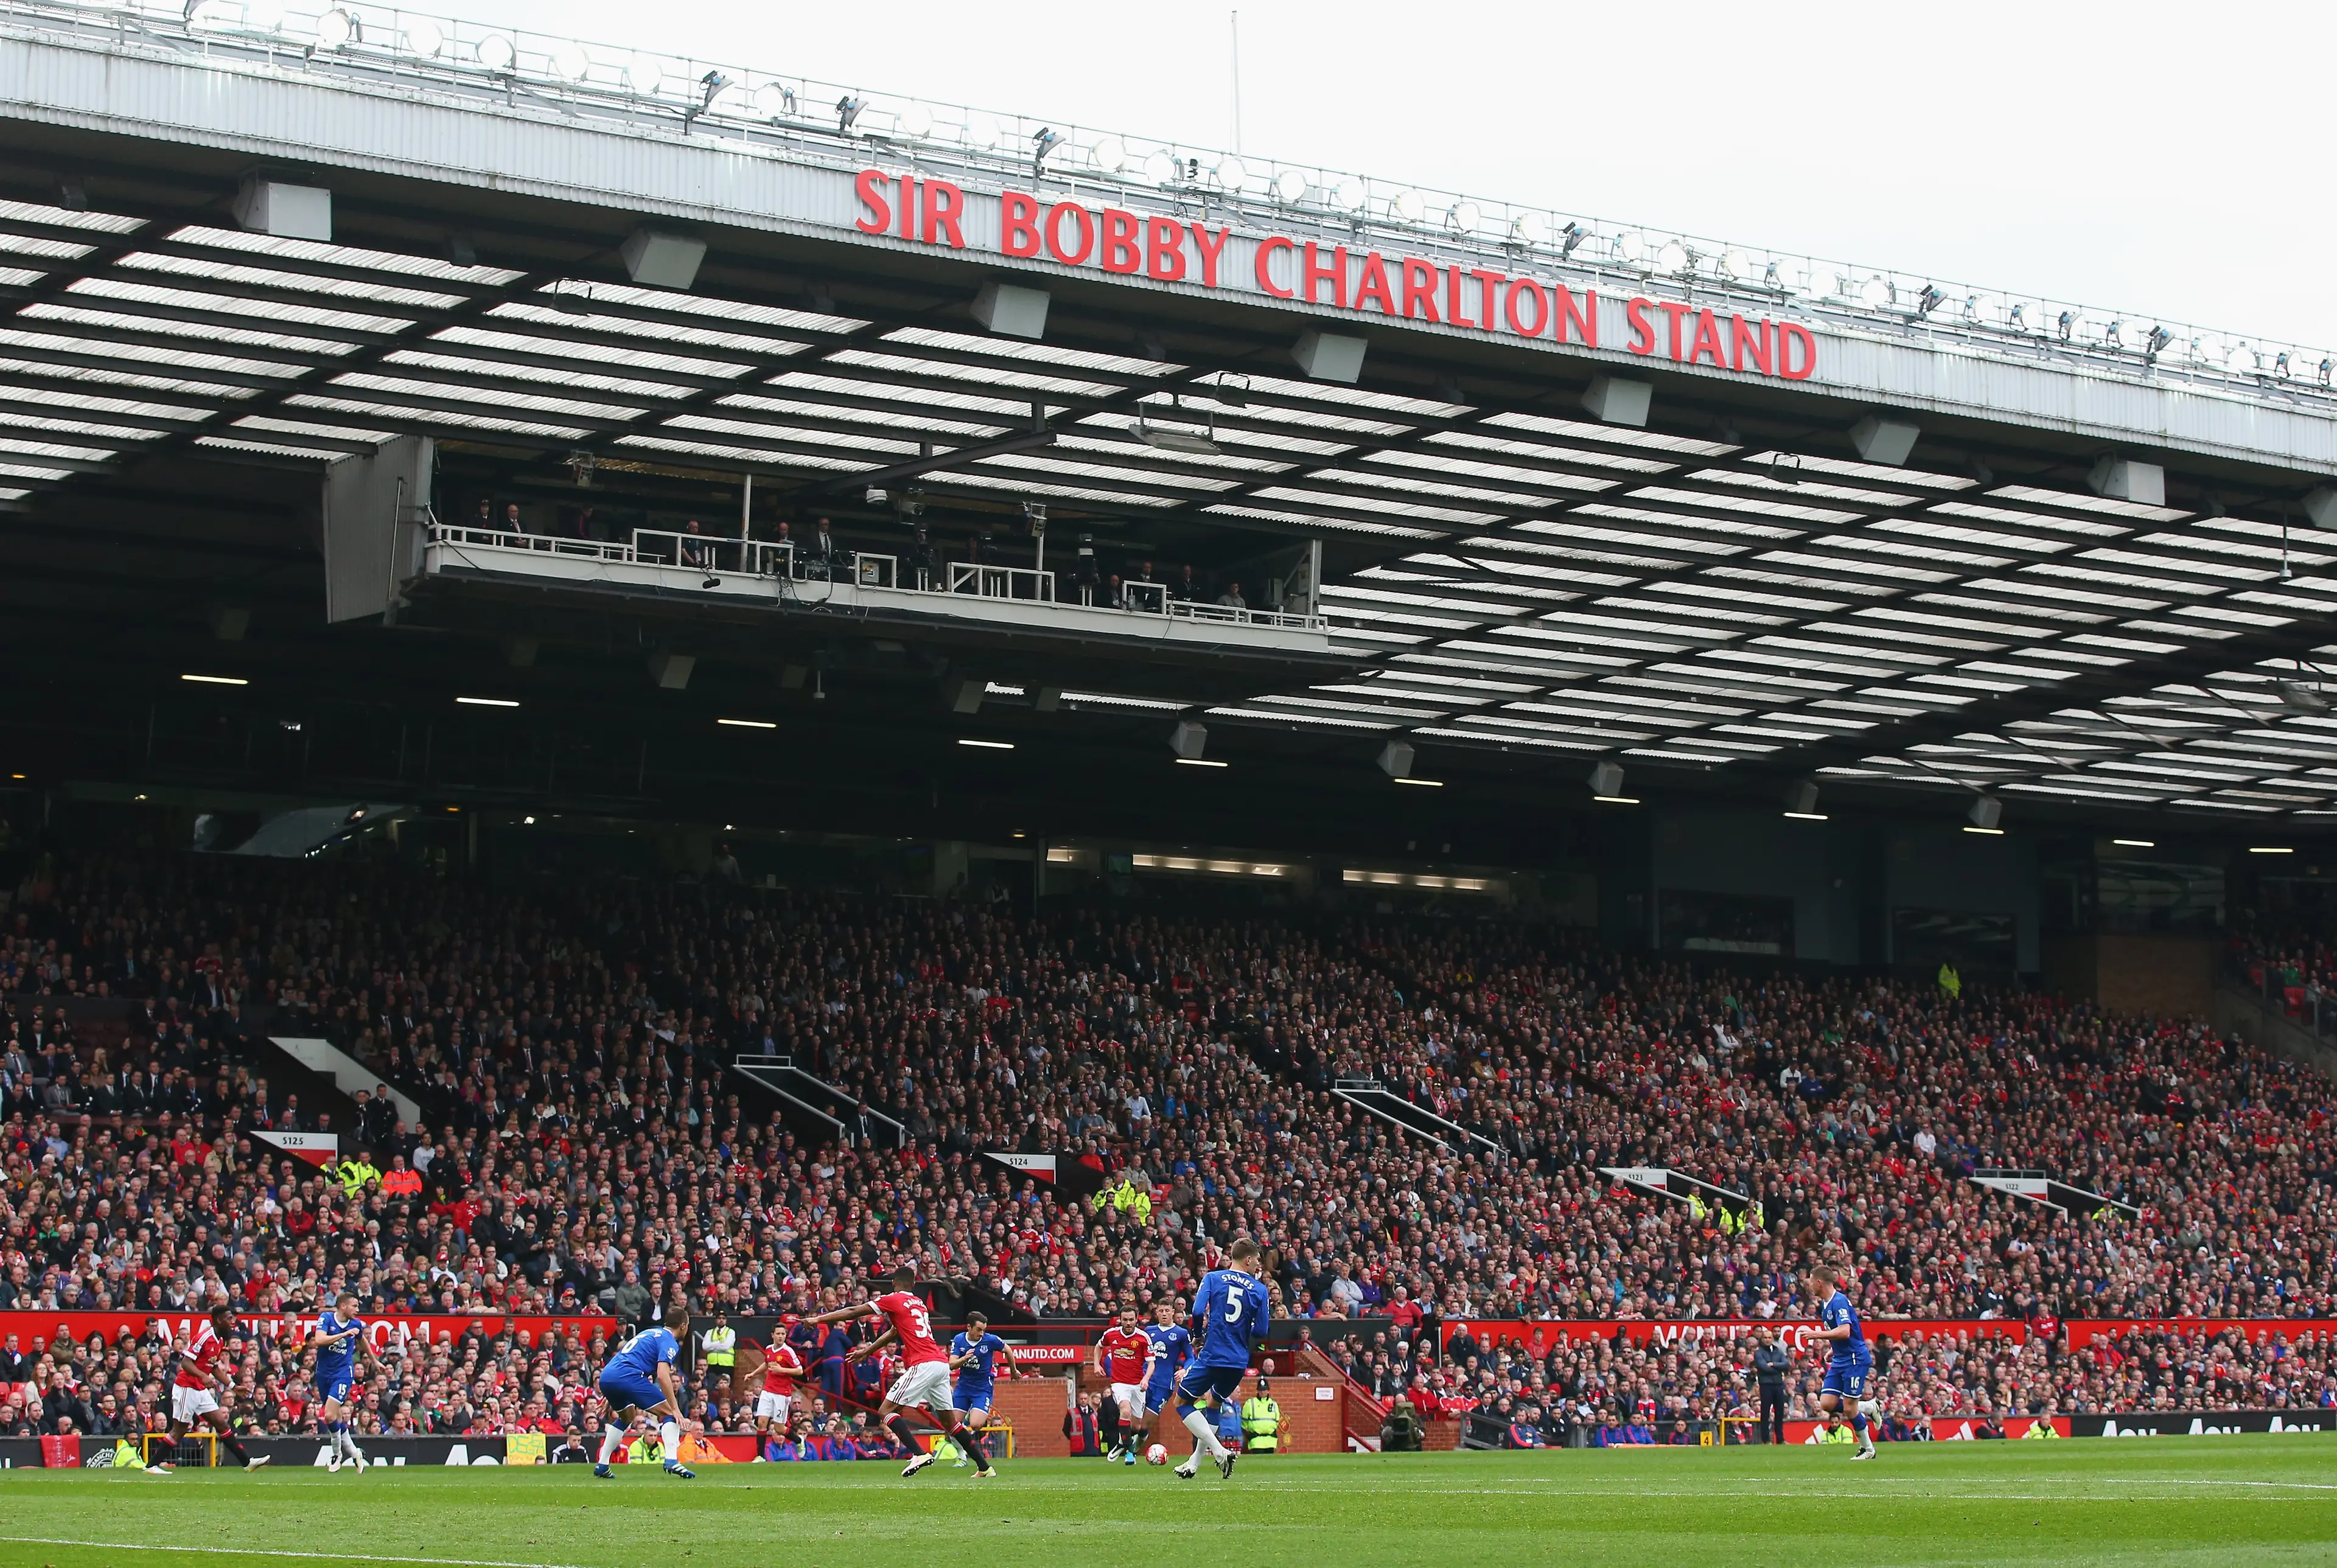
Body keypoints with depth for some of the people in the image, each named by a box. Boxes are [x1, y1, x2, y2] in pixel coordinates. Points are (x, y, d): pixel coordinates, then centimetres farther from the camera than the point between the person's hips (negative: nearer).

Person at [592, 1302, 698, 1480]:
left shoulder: (651, 1332, 27)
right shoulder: (669, 1342, 0)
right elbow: (662, 1376, -15)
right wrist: (675, 1408, -15)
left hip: (606, 1375, 9)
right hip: (627, 1376, -9)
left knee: (627, 1417, 32)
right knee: (669, 1413, -3)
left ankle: (602, 1466, 28)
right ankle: (671, 1461, -20)